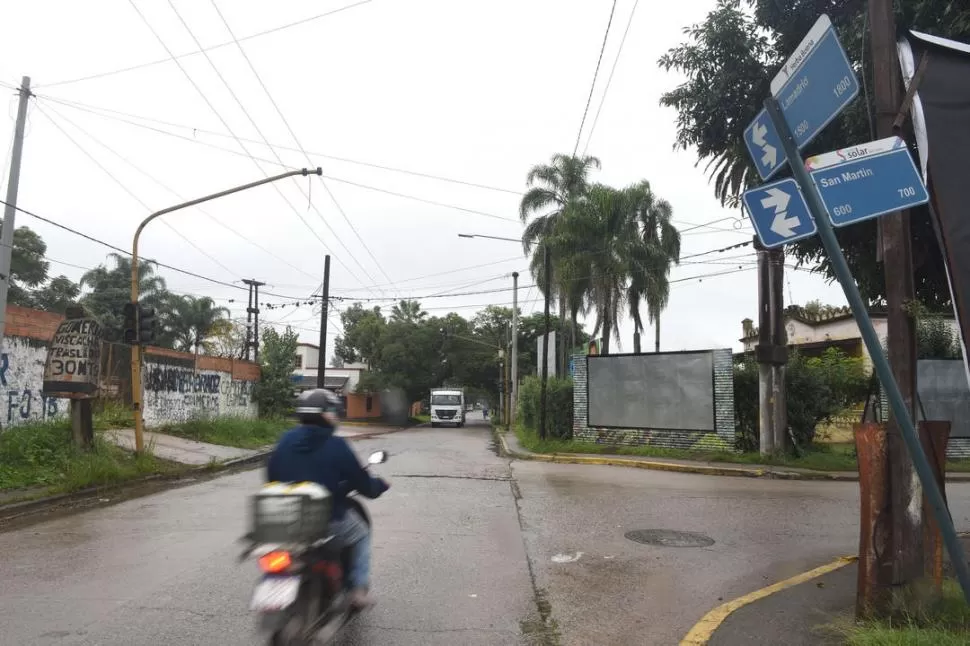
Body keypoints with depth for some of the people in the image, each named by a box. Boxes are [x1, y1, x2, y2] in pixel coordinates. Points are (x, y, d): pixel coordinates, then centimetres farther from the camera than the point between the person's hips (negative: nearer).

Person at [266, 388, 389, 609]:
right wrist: (379, 485, 13)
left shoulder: (285, 441, 1)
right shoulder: (336, 446, -14)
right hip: (329, 518, -4)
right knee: (361, 535, 22)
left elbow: (271, 477, 10)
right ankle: (358, 589, 16)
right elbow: (361, 482, -7)